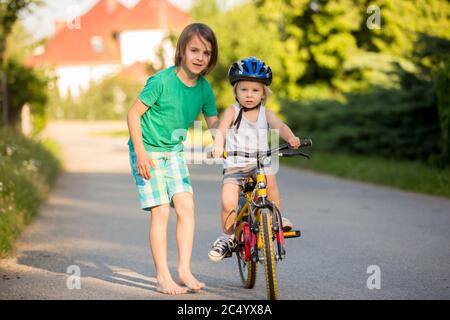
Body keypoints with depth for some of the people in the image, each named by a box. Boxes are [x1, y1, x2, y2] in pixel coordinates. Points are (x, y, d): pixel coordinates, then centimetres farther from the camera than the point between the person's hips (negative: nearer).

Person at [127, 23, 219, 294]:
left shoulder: (205, 89, -4)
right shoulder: (162, 81, -20)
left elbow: (214, 124, 5)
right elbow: (134, 114, -14)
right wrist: (141, 152, -18)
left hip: (174, 152, 5)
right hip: (148, 151, -5)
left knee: (186, 206, -8)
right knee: (161, 211, -11)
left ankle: (185, 271, 1)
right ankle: (163, 277, -5)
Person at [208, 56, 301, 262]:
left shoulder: (265, 114, 6)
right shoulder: (232, 112, 1)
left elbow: (279, 126, -11)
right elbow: (221, 130, -13)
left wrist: (291, 137, -34)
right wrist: (218, 145, -36)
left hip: (260, 163, 1)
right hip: (234, 165, -1)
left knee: (270, 180, -32)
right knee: (228, 203, -17)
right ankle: (227, 237, 9)